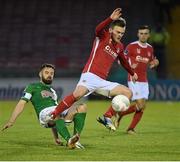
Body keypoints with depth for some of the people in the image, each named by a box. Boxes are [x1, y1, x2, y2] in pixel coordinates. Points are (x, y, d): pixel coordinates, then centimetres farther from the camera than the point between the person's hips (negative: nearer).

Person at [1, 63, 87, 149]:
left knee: (82, 107, -20)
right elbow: (22, 103, 9)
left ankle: (76, 140, -33)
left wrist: (55, 137, 27)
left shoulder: (53, 91, 37)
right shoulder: (32, 87, 20)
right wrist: (11, 121, -6)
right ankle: (69, 140, -55)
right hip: (44, 114, -6)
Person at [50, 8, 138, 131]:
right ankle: (52, 116, -26)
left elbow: (124, 61, 41)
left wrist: (132, 73, 54)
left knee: (128, 93, -3)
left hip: (103, 82, 7)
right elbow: (98, 29, -23)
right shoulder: (104, 37, 3)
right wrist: (111, 19, -36)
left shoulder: (120, 47, 20)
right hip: (90, 76, -7)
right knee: (77, 94, -31)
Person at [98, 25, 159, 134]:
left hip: (144, 81, 6)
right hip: (134, 80, -6)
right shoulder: (132, 46, -8)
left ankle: (131, 129, 11)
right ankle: (120, 114, 8)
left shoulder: (150, 48, 10)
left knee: (142, 107, 0)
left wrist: (154, 63, -1)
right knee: (139, 105, -14)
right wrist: (129, 66, -22)